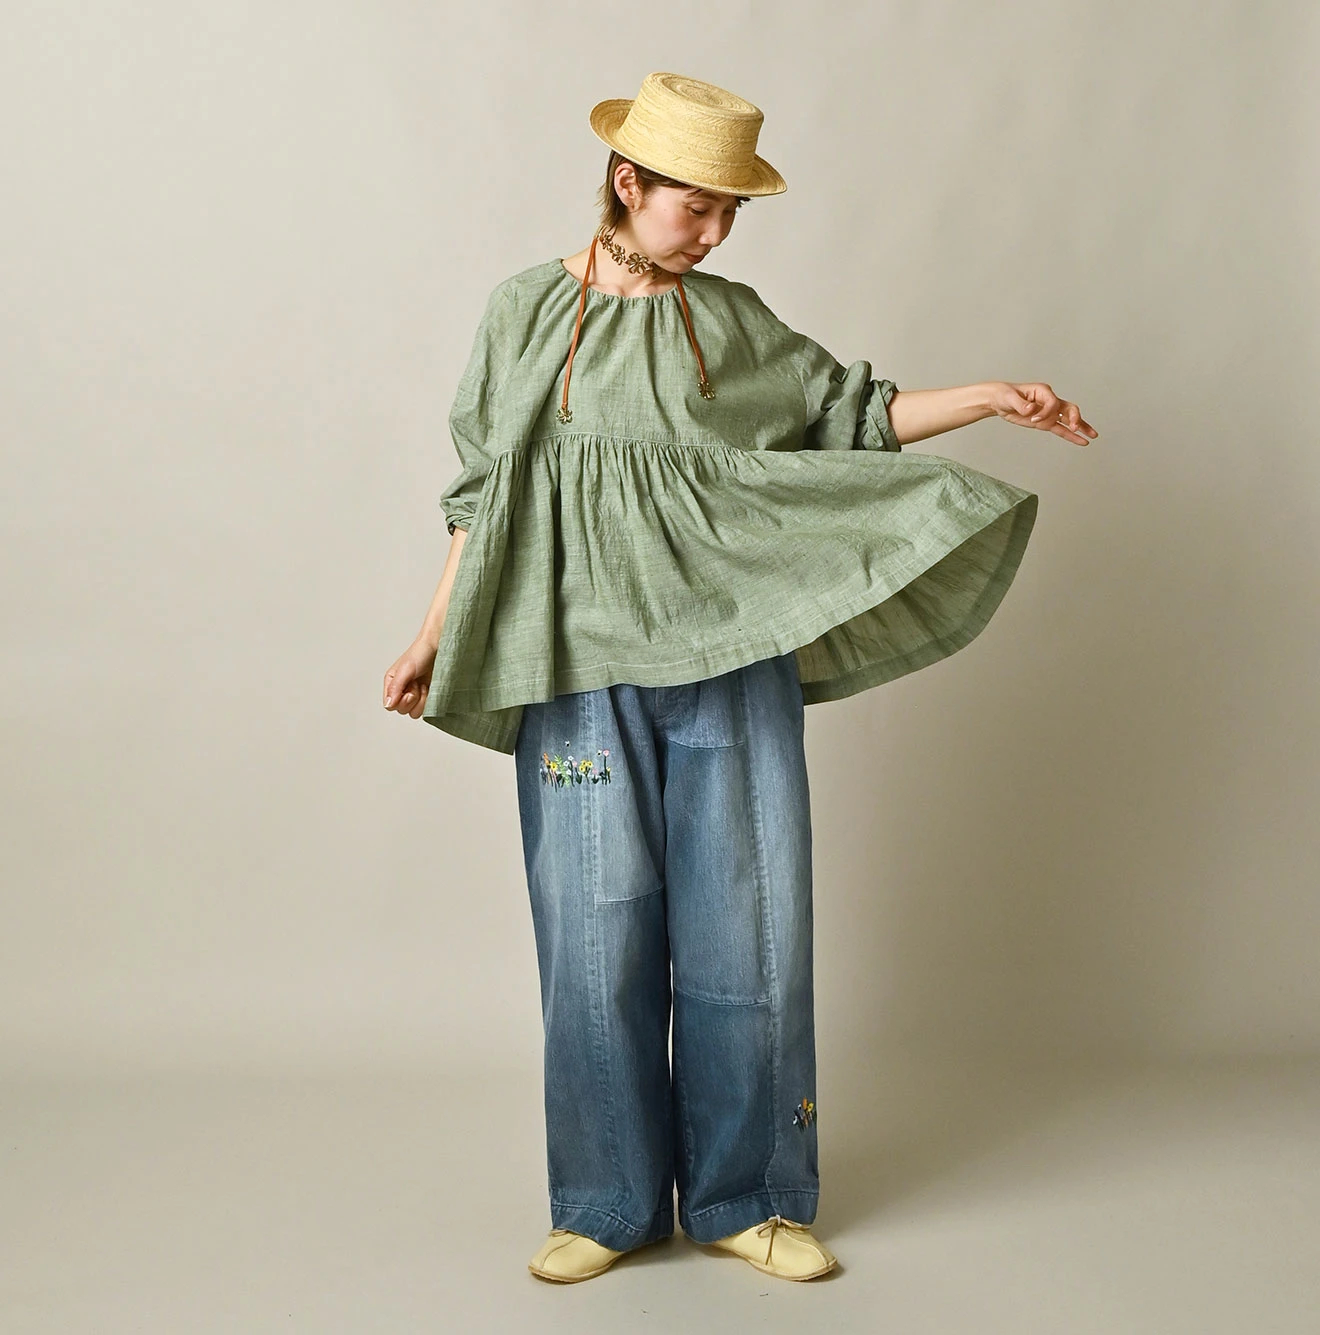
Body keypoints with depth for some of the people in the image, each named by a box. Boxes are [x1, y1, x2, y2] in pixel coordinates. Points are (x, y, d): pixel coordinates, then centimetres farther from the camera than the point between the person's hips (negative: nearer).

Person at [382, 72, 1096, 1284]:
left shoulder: (732, 321, 9)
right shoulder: (526, 312, 6)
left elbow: (853, 415, 14)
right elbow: (481, 491, 10)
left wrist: (988, 399, 2)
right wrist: (435, 638, 8)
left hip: (730, 658, 1)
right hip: (579, 669, -1)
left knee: (744, 921, 2)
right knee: (597, 928, 1)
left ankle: (745, 1197, 17)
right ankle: (609, 1204, 16)